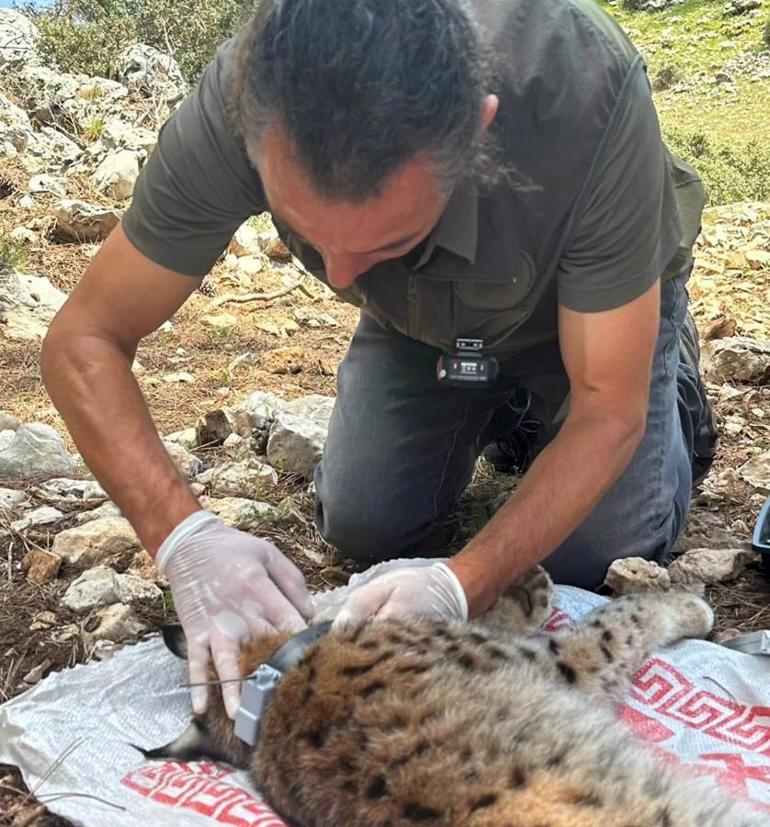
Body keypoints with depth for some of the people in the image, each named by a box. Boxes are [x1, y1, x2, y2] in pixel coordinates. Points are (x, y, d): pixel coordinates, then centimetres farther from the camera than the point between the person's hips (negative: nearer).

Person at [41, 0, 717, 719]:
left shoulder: (590, 95, -44)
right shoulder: (236, 108, -37)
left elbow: (607, 413, -34)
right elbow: (84, 341, -27)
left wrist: (463, 586, -46)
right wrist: (183, 536, -41)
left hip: (593, 305, -2)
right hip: (418, 320, 2)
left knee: (592, 557, -10)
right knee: (363, 528, -4)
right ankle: (503, 409, 24)